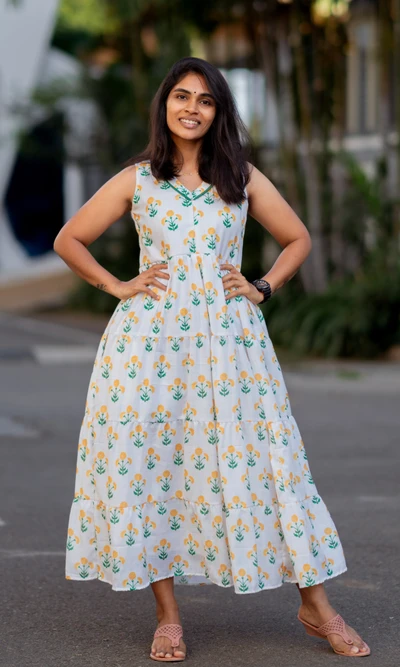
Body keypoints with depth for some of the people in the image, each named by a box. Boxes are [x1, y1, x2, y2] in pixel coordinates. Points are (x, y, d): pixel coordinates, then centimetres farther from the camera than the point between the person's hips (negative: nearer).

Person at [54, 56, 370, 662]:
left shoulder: (242, 178, 10)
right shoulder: (136, 179, 8)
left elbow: (298, 239, 19)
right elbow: (69, 240, 12)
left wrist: (263, 288, 5)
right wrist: (117, 286, 2)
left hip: (228, 339, 0)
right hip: (150, 339, 0)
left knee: (257, 459, -2)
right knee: (148, 462, -2)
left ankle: (315, 606, 6)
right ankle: (168, 614, 8)